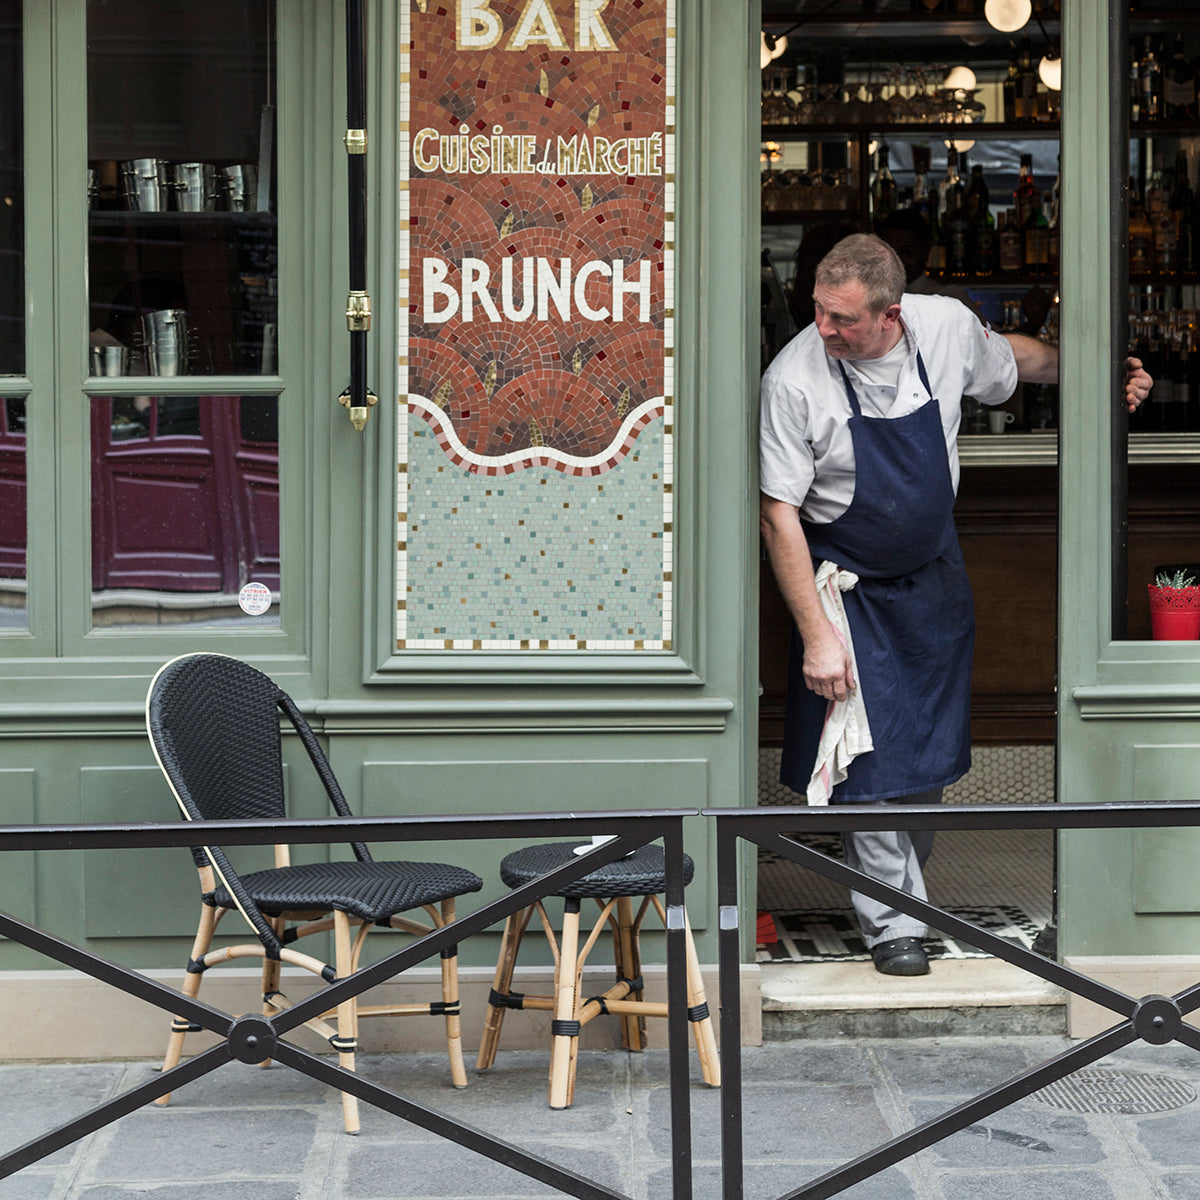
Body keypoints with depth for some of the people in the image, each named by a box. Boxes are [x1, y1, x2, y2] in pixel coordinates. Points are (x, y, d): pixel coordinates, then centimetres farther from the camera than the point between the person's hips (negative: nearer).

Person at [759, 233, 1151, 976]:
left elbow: (1012, 359, 13)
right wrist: (817, 635, -23)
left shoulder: (948, 328, -14)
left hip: (933, 571, 4)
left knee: (930, 744, 12)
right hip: (846, 582, -4)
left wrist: (1099, 373, 9)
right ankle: (893, 921, 9)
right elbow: (780, 515, -20)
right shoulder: (795, 378, -24)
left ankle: (905, 880, 32)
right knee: (869, 751, -5)